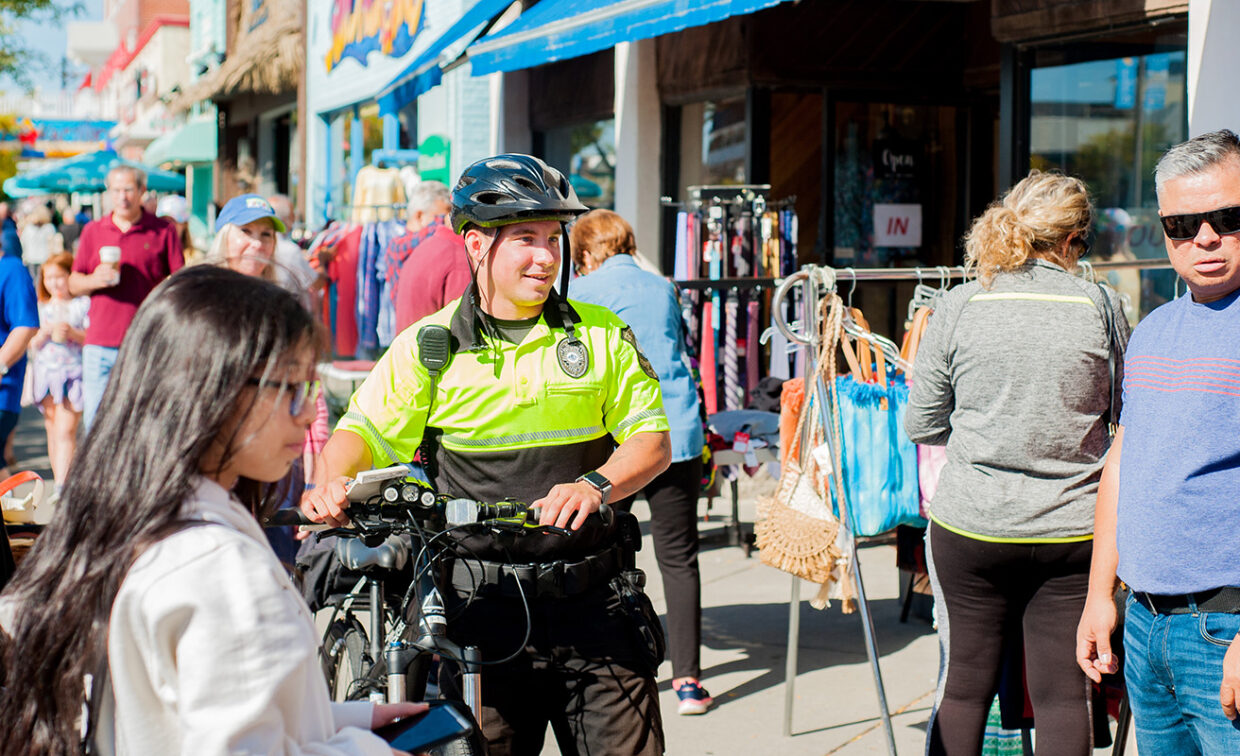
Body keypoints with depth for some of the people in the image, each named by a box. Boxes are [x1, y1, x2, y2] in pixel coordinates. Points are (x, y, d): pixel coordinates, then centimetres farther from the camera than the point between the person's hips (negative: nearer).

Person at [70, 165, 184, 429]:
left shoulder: (163, 231, 4)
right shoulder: (93, 231, 12)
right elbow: (73, 285, 15)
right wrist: (94, 280, -8)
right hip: (99, 345, 3)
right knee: (94, 422, 2)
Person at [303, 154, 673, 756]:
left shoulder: (600, 335, 7)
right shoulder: (429, 346, 5)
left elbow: (652, 438, 3)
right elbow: (365, 430, 1)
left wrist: (596, 485, -17)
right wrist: (331, 482, -22)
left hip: (593, 605, 1)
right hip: (481, 611, -1)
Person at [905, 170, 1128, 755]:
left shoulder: (959, 307, -3)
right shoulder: (1102, 306, -3)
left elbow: (919, 425, 3)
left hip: (970, 526, 0)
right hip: (1071, 531, 0)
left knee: (963, 687, 11)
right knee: (1063, 695, 7)